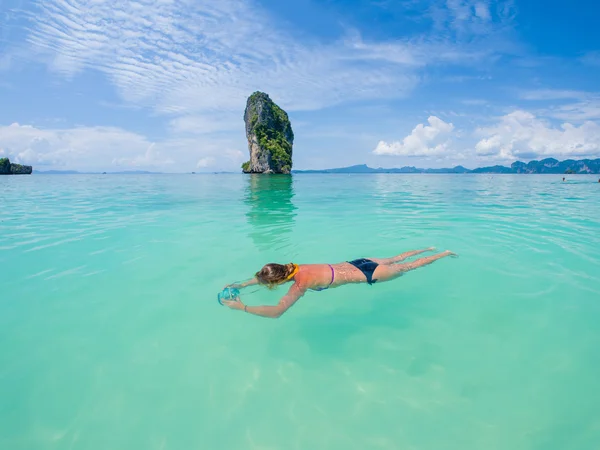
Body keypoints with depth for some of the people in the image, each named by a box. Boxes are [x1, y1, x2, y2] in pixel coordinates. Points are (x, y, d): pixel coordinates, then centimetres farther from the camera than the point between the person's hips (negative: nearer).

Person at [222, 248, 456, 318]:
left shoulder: (300, 283, -29)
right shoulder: (293, 268, -8)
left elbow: (276, 311, -37)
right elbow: (265, 275, 9)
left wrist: (242, 307, -29)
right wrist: (241, 285, 3)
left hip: (364, 275, -6)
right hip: (355, 264, 6)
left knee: (407, 267, 14)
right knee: (395, 259, 28)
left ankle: (444, 254, 32)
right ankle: (427, 249, 47)